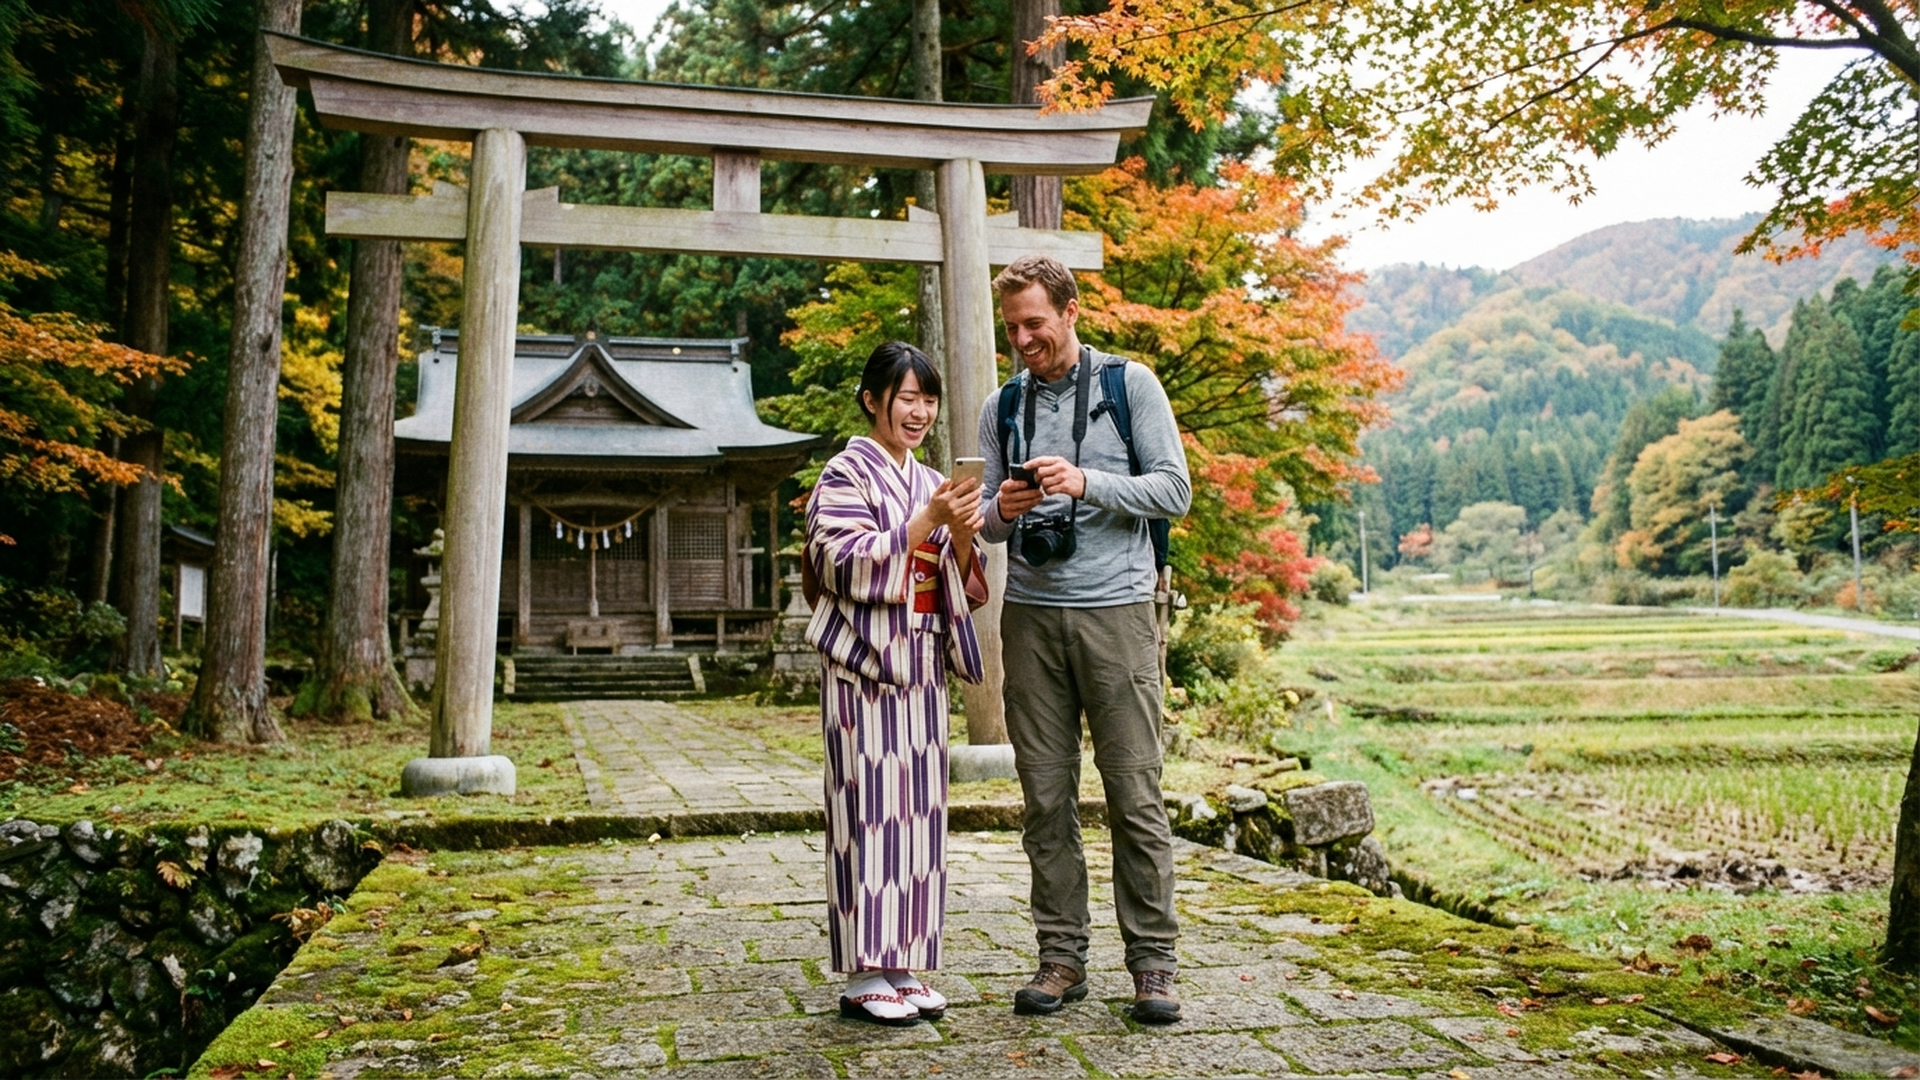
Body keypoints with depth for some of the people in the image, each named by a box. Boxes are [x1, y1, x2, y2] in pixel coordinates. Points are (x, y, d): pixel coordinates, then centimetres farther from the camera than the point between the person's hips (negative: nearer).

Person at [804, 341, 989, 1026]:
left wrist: (962, 536, -7)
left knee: (918, 807, 7)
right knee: (869, 805, -6)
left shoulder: (931, 483, 16)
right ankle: (863, 977, 2)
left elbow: (958, 581, 13)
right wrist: (925, 523, -19)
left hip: (921, 664, 7)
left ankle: (903, 966, 15)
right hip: (864, 661, -7)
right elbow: (846, 563, -14)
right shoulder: (847, 474, -3)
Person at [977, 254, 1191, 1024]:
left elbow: (1174, 490, -2)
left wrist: (1087, 484, -15)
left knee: (1134, 793, -2)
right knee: (1046, 795, 4)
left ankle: (1152, 961, 8)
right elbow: (987, 524, 16)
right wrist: (1001, 511, -8)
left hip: (1116, 611, -3)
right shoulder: (1002, 407, 14)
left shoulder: (1130, 384, 4)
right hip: (1031, 614, 3)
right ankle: (1062, 956, 14)